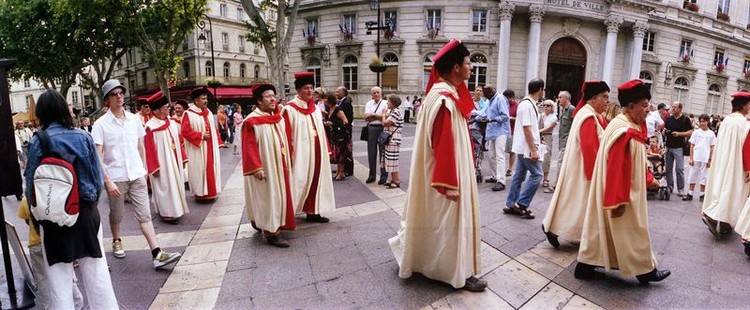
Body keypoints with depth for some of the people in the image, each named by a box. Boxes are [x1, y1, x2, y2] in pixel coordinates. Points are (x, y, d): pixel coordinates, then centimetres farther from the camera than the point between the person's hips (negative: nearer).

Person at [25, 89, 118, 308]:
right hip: (86, 211, 1)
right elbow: (97, 175, 0)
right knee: (95, 271, 10)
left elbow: (31, 183, -1)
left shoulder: (37, 142, -6)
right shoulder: (83, 136, -3)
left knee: (58, 276, 10)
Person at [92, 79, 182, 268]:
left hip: (137, 175, 2)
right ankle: (116, 242, 43)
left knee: (144, 214, -2)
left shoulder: (134, 119, 5)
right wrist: (108, 180, -14)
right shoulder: (101, 124, -5)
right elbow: (98, 156, -8)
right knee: (116, 214, 15)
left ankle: (157, 254, -6)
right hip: (115, 177, -2)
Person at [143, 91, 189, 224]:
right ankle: (167, 213, 13)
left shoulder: (172, 122, 4)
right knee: (165, 187, 1)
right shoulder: (150, 126, -16)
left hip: (174, 160, 7)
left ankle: (175, 210, 28)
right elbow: (149, 149, -14)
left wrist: (182, 158, 10)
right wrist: (154, 168, -14)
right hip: (162, 163, -7)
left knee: (175, 184, 15)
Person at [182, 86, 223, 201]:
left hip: (210, 148, 7)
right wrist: (201, 136, -17)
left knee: (211, 169, 9)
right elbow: (185, 131, -16)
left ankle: (211, 192, 20)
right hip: (197, 149, -6)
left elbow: (214, 129, 15)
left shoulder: (209, 112, 11)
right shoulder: (188, 114, -11)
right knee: (200, 170, 0)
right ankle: (200, 193, 10)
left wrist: (218, 142, 10)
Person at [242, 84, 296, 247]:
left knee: (279, 196, 15)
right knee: (268, 198, -2)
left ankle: (259, 222, 33)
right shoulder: (251, 121, -14)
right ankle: (271, 233, 7)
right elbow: (249, 147, -18)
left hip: (280, 166, 8)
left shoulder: (278, 118, 9)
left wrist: (289, 159, 16)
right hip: (265, 168, -8)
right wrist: (256, 168, -23)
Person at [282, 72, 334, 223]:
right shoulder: (290, 110, -10)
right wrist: (289, 155, -17)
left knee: (315, 180, 10)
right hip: (301, 153, -6)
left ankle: (312, 211, 19)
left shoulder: (315, 109, 11)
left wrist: (326, 149, 12)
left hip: (316, 152, 7)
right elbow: (287, 135, -14)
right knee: (301, 181, 1)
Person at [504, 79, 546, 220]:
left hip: (523, 147, 10)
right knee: (537, 175, -4)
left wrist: (534, 147, 21)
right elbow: (527, 129, -22)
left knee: (519, 176, 11)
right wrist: (533, 150, -21)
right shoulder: (528, 105, -17)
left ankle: (511, 205, 16)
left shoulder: (527, 103, 14)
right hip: (527, 148, -10)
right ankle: (521, 204, 0)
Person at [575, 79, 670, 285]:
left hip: (623, 190, 10)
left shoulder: (631, 126, 9)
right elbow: (617, 168, -26)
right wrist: (619, 201, -24)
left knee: (602, 227, 14)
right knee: (630, 232, 8)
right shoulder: (624, 131, -23)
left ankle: (586, 266, 21)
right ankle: (644, 271, 27)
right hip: (622, 194, -10)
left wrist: (648, 179, 19)